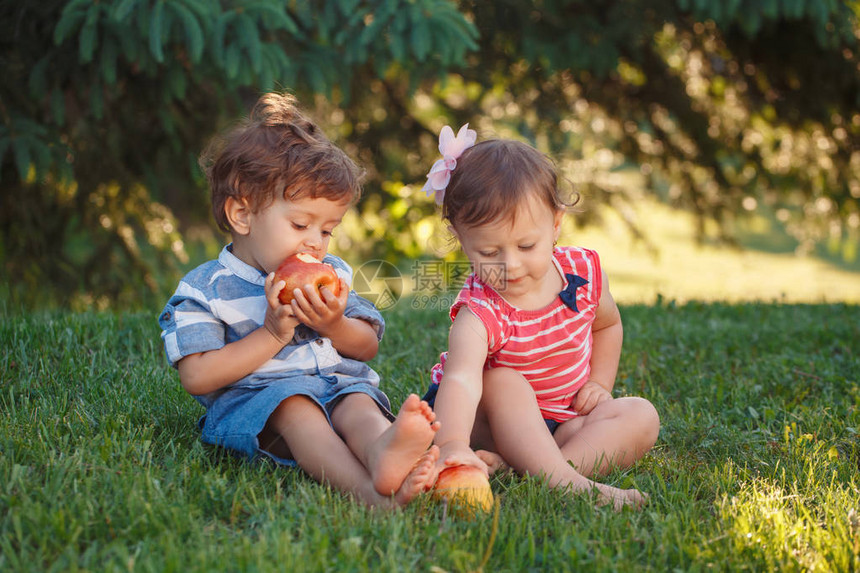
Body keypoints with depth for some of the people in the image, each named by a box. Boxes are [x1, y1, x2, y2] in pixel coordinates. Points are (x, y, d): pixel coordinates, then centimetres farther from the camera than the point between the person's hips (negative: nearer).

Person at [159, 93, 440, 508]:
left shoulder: (330, 275, 19)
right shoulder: (205, 289, 1)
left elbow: (368, 347, 18)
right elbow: (197, 376, -9)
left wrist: (334, 325, -6)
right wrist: (273, 334, -12)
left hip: (338, 384, 5)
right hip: (249, 396, -4)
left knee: (359, 404, -29)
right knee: (296, 408, -36)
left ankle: (382, 449, -67)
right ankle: (369, 488, -65)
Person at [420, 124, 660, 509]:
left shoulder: (583, 270, -11)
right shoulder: (480, 312, -27)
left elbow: (607, 324, 14)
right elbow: (460, 378, -48)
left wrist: (599, 384, 1)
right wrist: (452, 444, -66)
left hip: (564, 419, 5)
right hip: (488, 418, -4)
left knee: (641, 418, -18)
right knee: (503, 383, -34)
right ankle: (563, 480, -44)